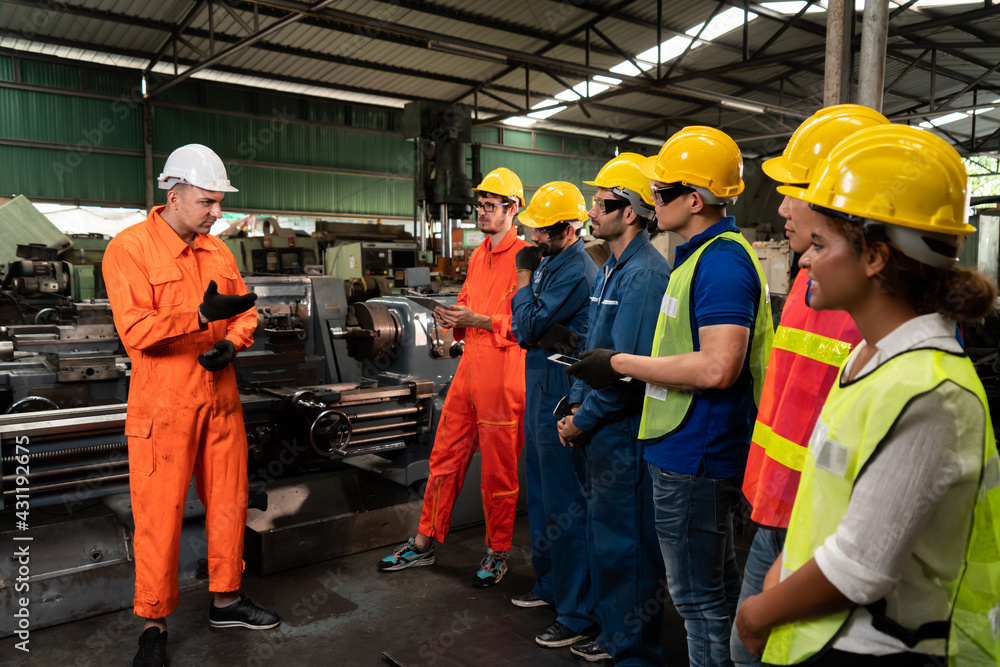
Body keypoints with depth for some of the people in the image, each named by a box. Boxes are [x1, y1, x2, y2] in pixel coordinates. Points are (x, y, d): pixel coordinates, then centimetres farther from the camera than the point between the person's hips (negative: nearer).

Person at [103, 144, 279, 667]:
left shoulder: (218, 251, 10)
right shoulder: (129, 248, -9)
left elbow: (245, 310, 14)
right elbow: (135, 330, -18)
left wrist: (231, 342, -7)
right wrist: (202, 315, -30)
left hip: (221, 399, 6)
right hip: (163, 407, -6)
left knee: (228, 502, 13)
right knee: (159, 516, 2)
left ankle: (227, 600, 31)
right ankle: (154, 624, 20)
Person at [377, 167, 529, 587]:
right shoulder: (478, 255, 17)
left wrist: (479, 320, -20)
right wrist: (453, 317, 2)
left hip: (502, 375, -7)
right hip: (468, 368, 8)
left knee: (498, 469, 5)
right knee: (445, 456, 12)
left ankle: (498, 553, 22)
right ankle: (424, 544, 25)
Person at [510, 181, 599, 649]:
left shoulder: (575, 271, -17)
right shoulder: (549, 264, 13)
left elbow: (526, 326, -18)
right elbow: (523, 330, 15)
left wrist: (524, 278, -7)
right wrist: (549, 334, -3)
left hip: (559, 394, -10)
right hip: (540, 387, 10)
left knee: (563, 504, -4)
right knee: (541, 493, 20)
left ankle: (576, 614, 7)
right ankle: (550, 583, 36)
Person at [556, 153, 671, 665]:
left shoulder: (644, 274, -19)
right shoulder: (611, 270, 12)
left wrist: (582, 420, -13)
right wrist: (577, 404, 7)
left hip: (625, 431, -10)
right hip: (602, 430, 10)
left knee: (626, 543, 2)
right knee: (602, 532, 20)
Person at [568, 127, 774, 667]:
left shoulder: (721, 261, -20)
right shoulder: (700, 255, 13)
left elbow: (717, 368, -29)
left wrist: (620, 364, -20)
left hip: (693, 458, -11)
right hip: (693, 452, 11)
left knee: (698, 594, 5)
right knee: (717, 583, 23)